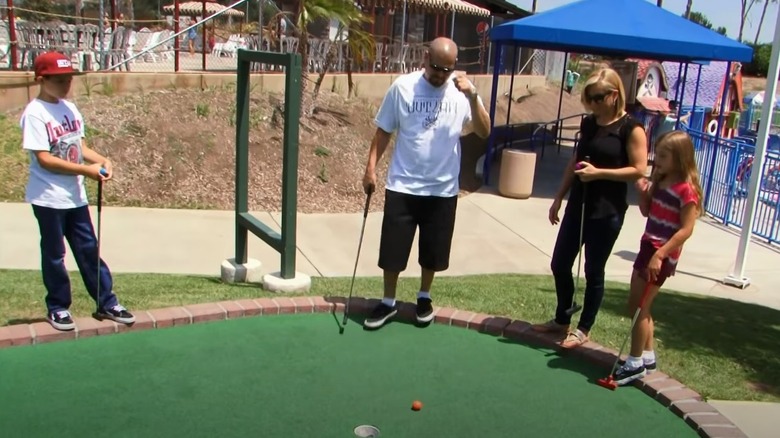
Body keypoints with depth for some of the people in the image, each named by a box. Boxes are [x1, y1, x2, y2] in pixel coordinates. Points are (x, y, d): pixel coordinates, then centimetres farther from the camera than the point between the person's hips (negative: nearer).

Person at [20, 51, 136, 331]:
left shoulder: (70, 108, 7)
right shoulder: (34, 114, -15)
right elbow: (44, 159, -20)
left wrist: (101, 160, -8)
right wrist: (86, 170, -23)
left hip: (75, 195, 7)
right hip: (48, 198, -7)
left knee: (89, 250, 12)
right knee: (54, 254, 7)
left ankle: (106, 303, 21)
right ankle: (58, 308, 22)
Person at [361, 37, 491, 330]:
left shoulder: (462, 91, -4)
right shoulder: (402, 86, -7)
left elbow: (484, 132, -11)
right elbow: (384, 130, 1)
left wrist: (472, 97, -23)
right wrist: (371, 167, -4)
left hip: (443, 188, 1)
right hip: (402, 186, -1)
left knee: (433, 251, 14)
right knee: (392, 249, 6)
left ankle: (424, 297, 37)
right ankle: (388, 302, 25)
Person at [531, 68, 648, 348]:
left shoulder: (631, 128, -11)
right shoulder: (588, 123, 8)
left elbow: (638, 170, -14)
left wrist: (599, 173, -21)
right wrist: (559, 198, 13)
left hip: (607, 212, -7)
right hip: (578, 205, 7)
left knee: (593, 272, 5)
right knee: (559, 264, 11)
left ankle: (583, 330, 21)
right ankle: (561, 320, 30)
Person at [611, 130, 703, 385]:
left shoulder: (686, 189, -18)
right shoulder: (659, 182, 9)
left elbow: (686, 230, -21)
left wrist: (660, 255, -25)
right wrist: (642, 191, 0)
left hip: (663, 255, -9)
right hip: (648, 247, 9)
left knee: (639, 307, -4)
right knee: (636, 305, 14)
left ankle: (635, 363, 7)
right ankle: (647, 357, 27)